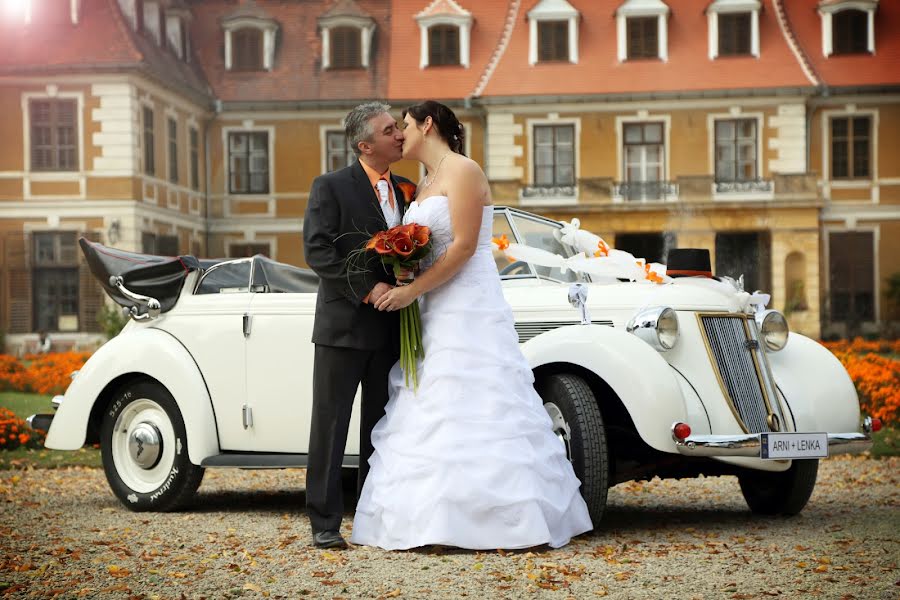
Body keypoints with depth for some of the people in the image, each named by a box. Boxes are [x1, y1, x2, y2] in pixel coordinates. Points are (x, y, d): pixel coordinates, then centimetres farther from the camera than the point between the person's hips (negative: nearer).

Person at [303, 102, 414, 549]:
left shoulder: (405, 190, 12)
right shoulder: (331, 187, -5)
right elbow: (317, 250, -14)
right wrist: (367, 288, -20)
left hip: (390, 330, 6)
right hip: (343, 325, -6)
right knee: (330, 425, -1)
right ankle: (325, 522, 3)